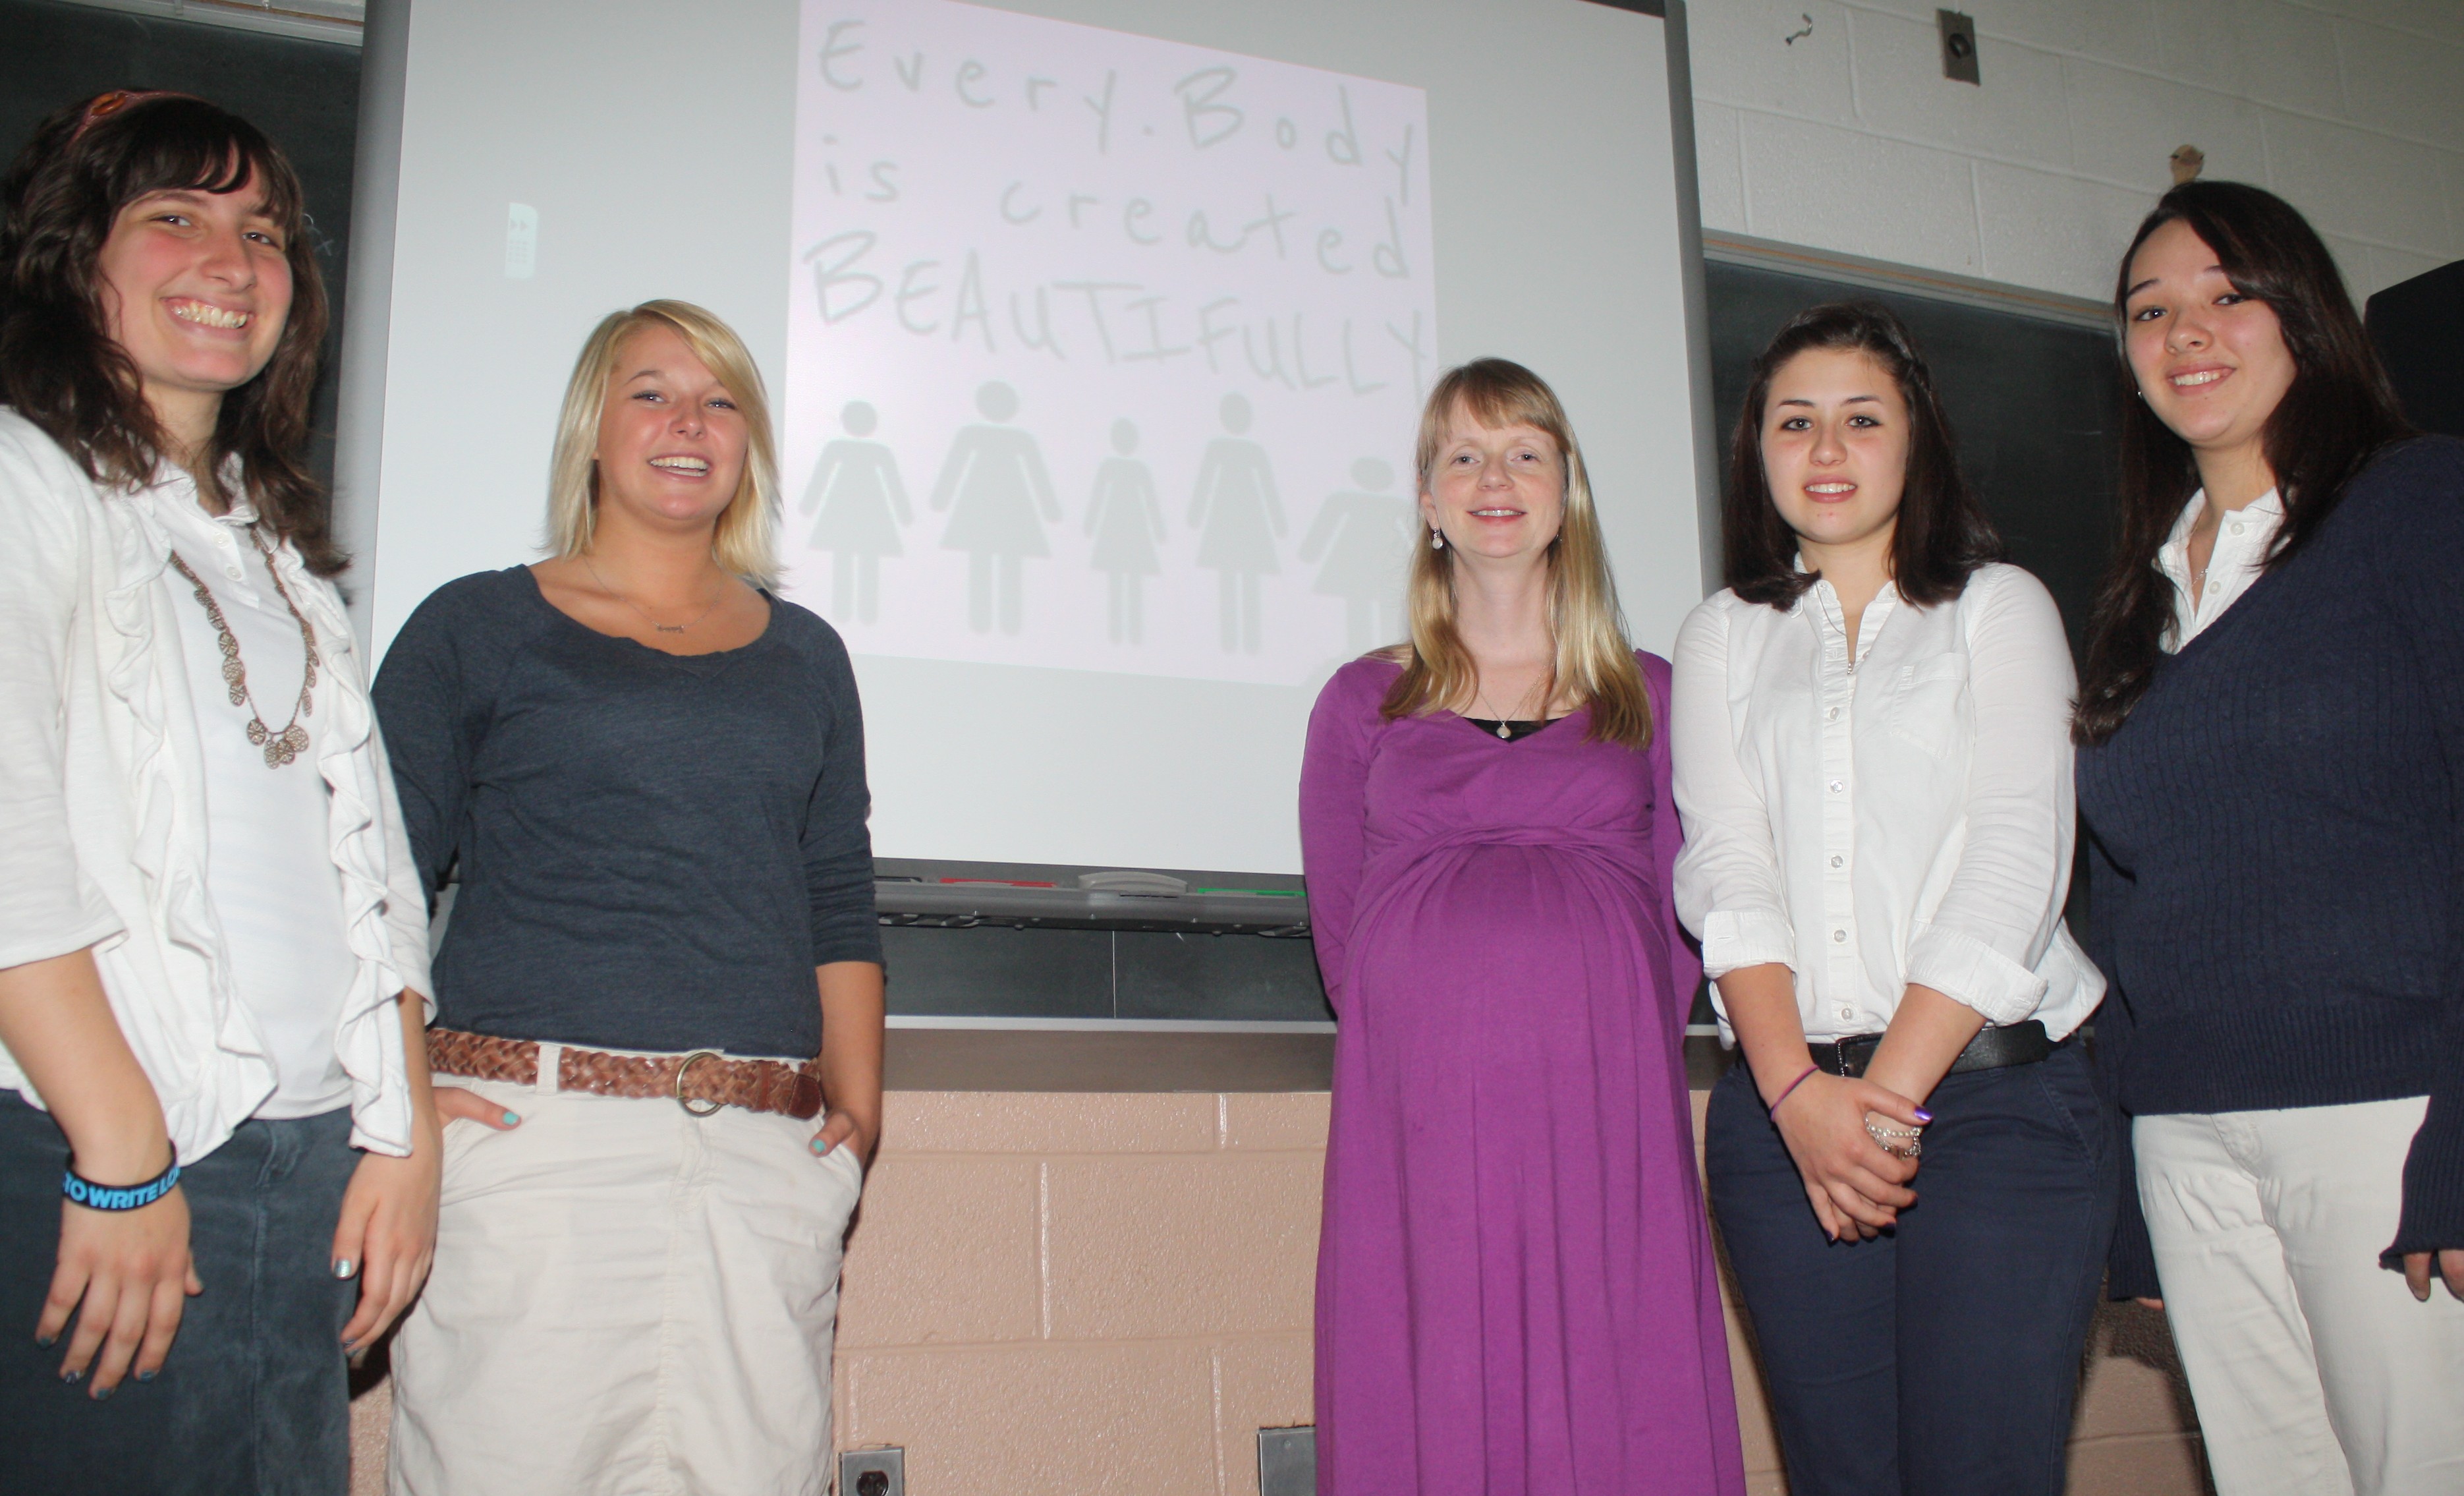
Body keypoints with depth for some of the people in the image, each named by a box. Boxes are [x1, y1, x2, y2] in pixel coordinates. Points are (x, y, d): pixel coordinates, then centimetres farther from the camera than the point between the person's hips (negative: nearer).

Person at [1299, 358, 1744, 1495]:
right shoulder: (1362, 704, 12)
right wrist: (1439, 1052, 0)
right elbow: (1340, 932, 11)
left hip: (1605, 1113, 0)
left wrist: (1614, 1053, -1)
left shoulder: (1649, 697, 13)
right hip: (1419, 1125, 0)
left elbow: (1685, 915, 10)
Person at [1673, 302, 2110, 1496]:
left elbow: (2013, 857, -2)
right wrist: (1800, 1093, -12)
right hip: (1783, 1111, 2)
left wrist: (1892, 1094, -11)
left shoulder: (1999, 605, 10)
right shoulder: (1724, 637, 16)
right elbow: (1724, 868, 3)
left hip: (1998, 1095, -2)